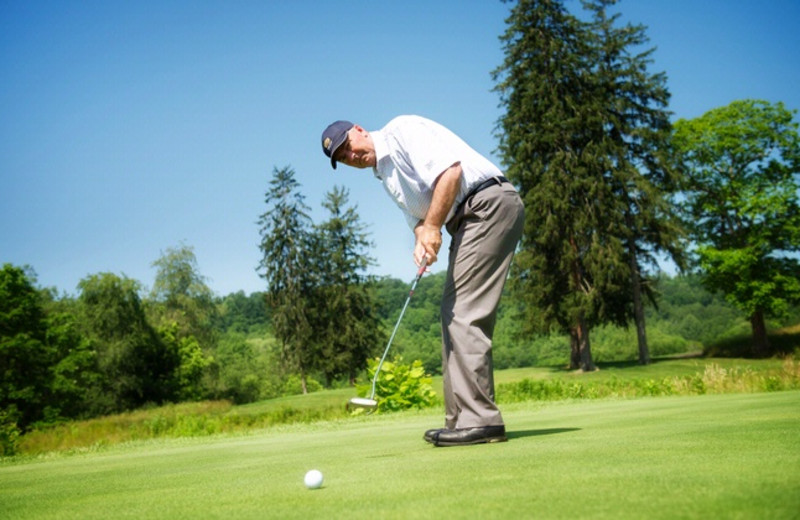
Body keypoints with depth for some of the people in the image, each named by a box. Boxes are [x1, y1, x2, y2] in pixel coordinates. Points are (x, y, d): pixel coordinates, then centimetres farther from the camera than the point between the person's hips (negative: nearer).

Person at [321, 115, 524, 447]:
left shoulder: (401, 130, -5)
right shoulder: (385, 177, 21)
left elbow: (450, 170, -18)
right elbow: (417, 217, 18)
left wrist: (432, 227, -16)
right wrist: (421, 241, -5)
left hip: (489, 204, -10)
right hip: (465, 221, 10)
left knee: (465, 314, -15)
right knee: (453, 313, 8)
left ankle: (480, 420, -14)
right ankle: (461, 419, 11)